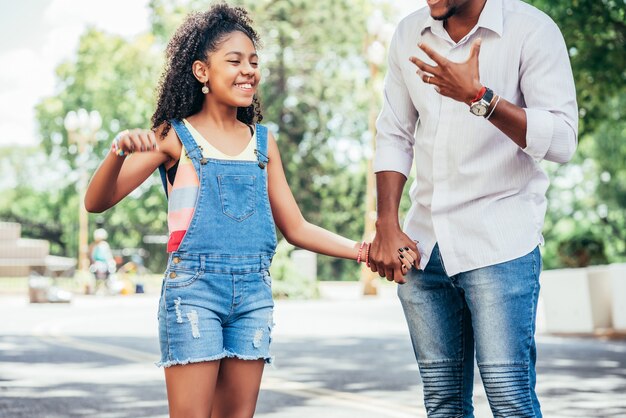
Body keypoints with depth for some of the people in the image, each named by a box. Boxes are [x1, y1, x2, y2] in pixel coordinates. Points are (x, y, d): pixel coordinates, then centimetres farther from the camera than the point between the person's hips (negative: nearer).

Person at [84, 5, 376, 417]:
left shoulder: (263, 142, 13)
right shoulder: (176, 136, 1)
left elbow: (297, 228, 16)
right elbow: (97, 202, -5)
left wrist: (363, 250, 4)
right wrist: (120, 150, -25)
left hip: (254, 292, 4)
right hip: (193, 287, -4)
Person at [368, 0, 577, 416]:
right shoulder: (410, 35, 9)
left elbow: (562, 141, -15)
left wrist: (479, 97, -26)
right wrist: (387, 227, 4)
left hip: (500, 241, -5)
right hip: (424, 242, 5)